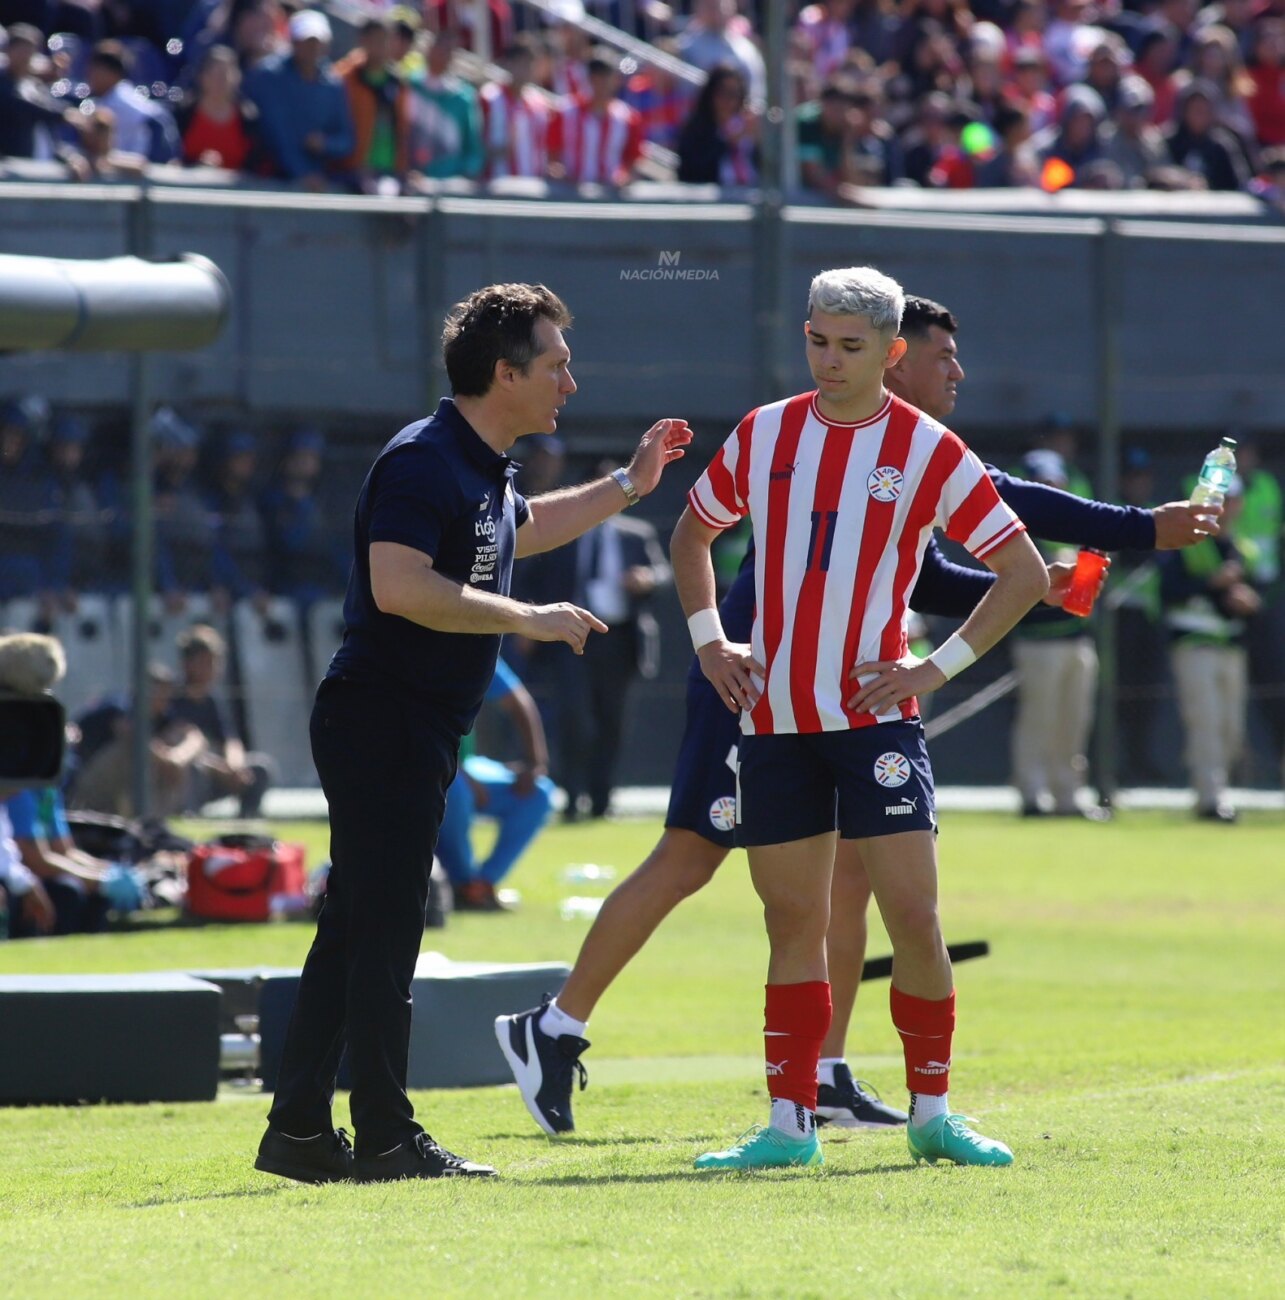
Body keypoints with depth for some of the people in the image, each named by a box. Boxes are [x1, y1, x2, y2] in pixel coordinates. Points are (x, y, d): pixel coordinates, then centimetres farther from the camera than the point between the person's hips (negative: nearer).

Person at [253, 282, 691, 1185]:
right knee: (382, 934, -7)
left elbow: (518, 531, 38)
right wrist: (528, 619, -22)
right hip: (381, 716, -10)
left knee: (358, 931, 10)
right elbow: (399, 586, -28)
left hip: (416, 732, 10)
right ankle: (386, 1138, -4)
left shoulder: (486, 468, 15)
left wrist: (629, 485, 34)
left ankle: (300, 1128, 13)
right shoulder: (425, 460, -16)